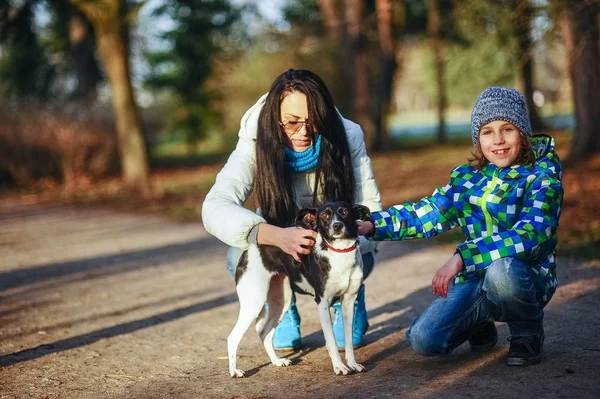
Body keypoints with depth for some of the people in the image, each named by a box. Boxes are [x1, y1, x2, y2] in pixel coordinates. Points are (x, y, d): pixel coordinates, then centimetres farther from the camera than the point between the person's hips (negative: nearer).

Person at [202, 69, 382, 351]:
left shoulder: (347, 137, -24)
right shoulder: (256, 145, -26)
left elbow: (369, 209, -24)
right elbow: (215, 207, -39)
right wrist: (276, 235, -56)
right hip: (279, 246, 0)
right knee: (241, 258, -31)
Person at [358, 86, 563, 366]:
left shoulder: (541, 178, -10)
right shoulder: (466, 178, 7)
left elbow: (528, 235, -25)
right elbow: (425, 214, 9)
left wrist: (461, 258, -34)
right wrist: (371, 225, -7)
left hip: (525, 281, -4)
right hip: (474, 280, 5)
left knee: (501, 269, -40)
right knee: (423, 340, -16)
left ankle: (528, 332, -7)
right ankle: (479, 324, 18)